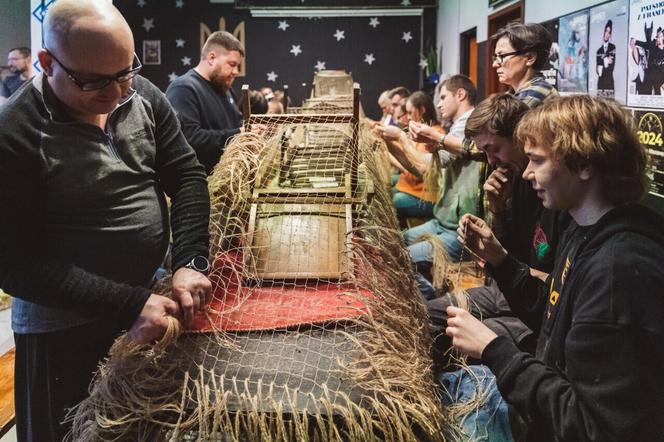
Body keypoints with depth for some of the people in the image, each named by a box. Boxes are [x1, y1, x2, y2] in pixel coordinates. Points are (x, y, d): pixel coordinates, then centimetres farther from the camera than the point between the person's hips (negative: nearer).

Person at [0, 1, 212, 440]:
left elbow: (187, 175, -1)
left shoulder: (143, 96, -5)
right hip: (65, 330, -5)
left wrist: (190, 261, -17)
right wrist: (128, 305, -27)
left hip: (150, 298, 6)